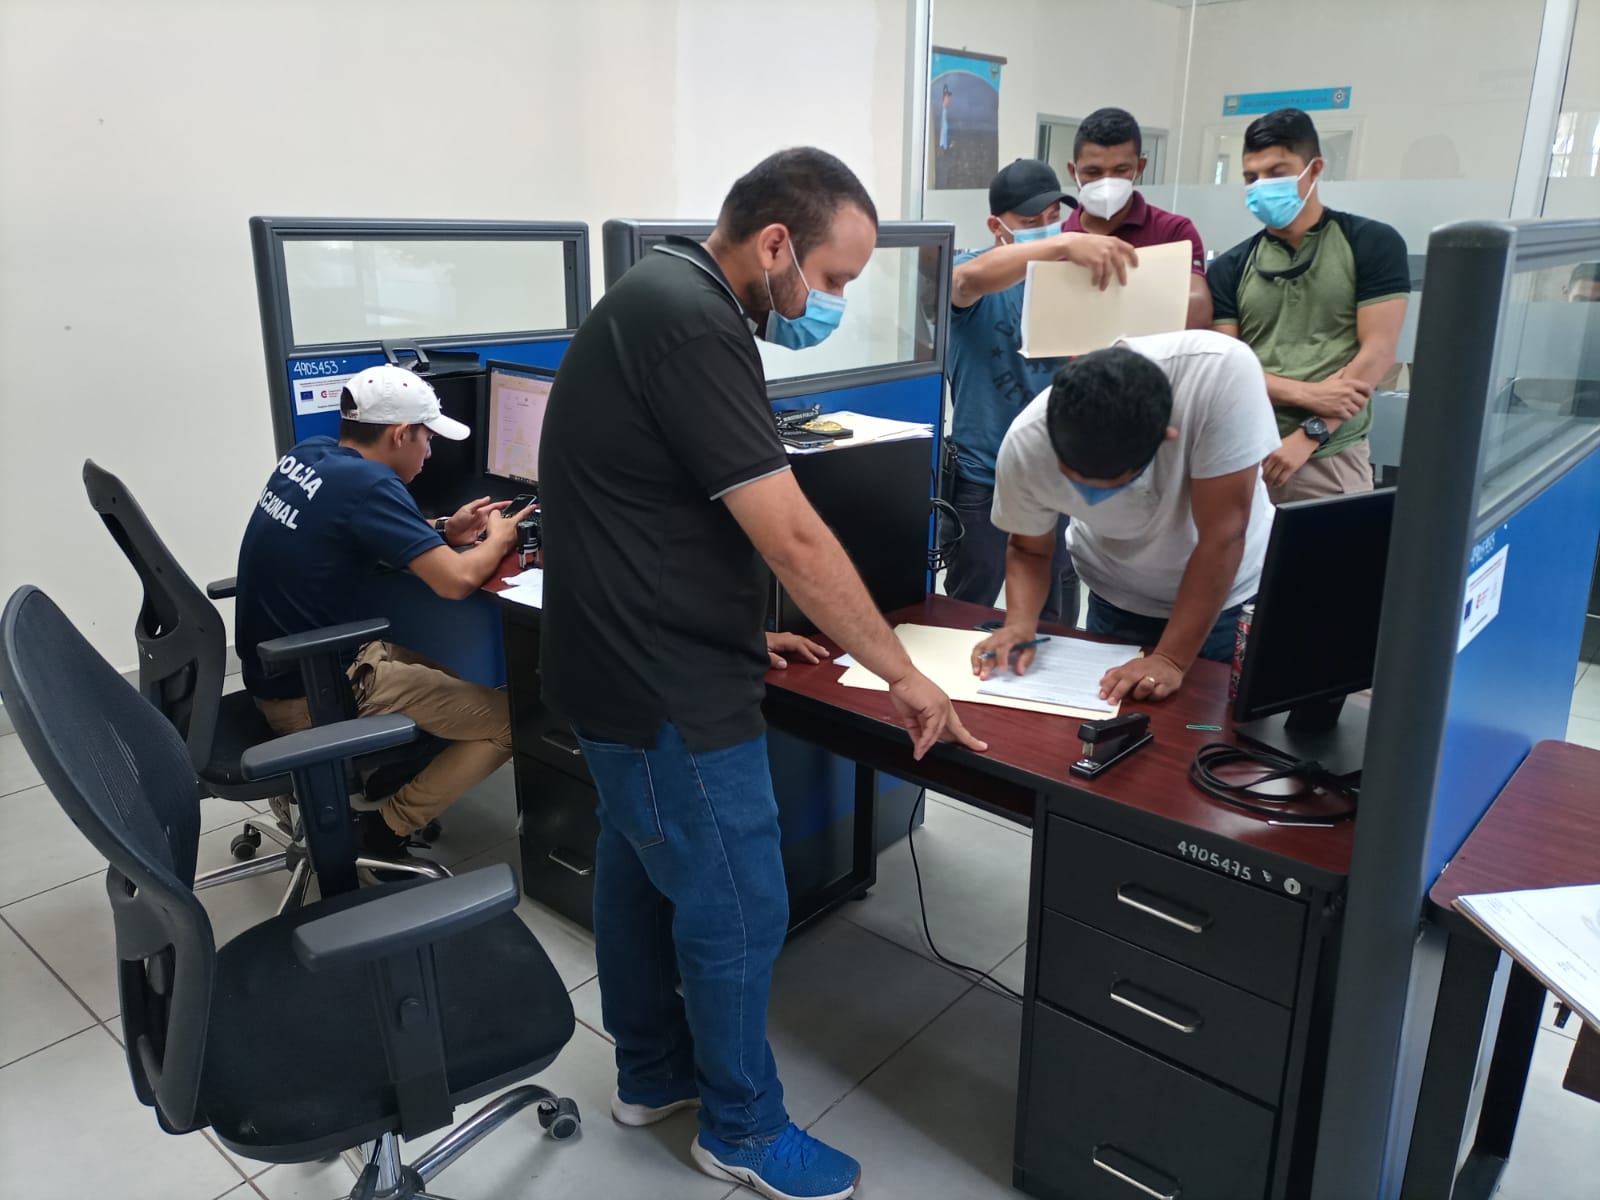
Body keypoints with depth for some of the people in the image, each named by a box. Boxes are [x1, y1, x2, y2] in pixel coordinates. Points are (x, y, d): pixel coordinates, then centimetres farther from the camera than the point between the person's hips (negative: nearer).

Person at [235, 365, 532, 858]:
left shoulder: (307, 454, 3)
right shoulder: (367, 483, -22)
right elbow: (456, 580, -26)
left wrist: (444, 531, 11)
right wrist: (498, 539, -4)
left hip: (275, 670, 9)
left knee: (452, 667, 25)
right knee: (505, 720, -5)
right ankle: (385, 828, 2)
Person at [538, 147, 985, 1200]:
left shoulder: (665, 293, 9)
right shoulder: (694, 324, -23)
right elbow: (793, 537, -24)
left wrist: (743, 622, 16)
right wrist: (902, 674, -15)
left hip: (630, 664, 10)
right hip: (670, 687, -10)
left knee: (642, 872, 22)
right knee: (736, 908, 5)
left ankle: (653, 1073, 41)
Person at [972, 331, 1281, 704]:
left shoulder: (1223, 371, -37)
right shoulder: (1026, 445, -28)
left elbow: (1222, 537, -31)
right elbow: (1028, 549, -9)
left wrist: (1171, 659, -29)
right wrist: (1020, 622, -27)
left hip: (1229, 594, -1)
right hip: (1120, 601, 1)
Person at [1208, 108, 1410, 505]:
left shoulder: (1372, 244, 3)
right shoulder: (1228, 269, 10)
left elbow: (1377, 352, -4)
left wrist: (1309, 435, -12)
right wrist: (1307, 394, -13)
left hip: (1330, 457, -2)